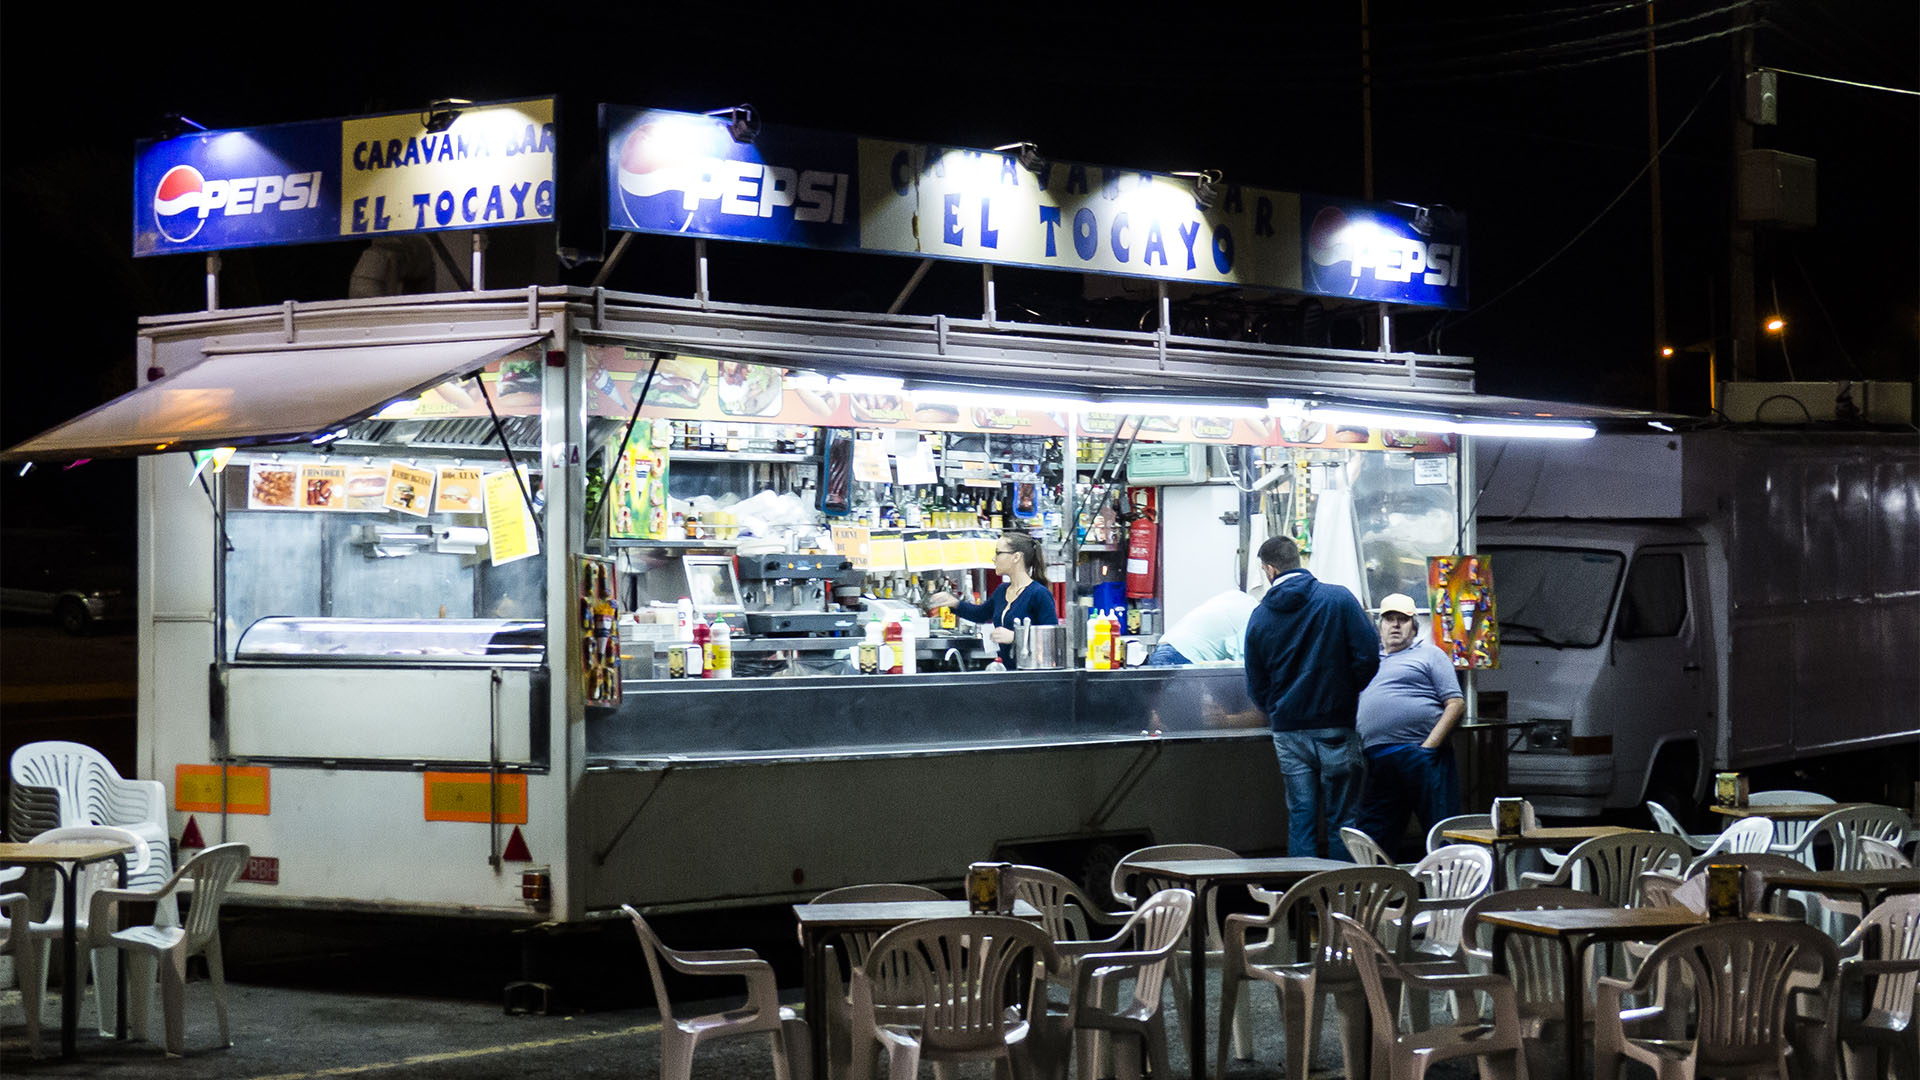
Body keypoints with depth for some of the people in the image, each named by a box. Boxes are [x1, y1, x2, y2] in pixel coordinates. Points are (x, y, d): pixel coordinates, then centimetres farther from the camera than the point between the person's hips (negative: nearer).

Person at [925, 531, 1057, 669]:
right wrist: (954, 603, 24)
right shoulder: (1002, 591, 17)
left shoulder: (1039, 594, -8)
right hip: (1008, 671, 7)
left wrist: (1014, 637, -18)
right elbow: (981, 614, 38)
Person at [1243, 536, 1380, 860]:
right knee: (1343, 819, 4)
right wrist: (1346, 693, 8)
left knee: (1300, 818, 7)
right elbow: (1368, 657, -9)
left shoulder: (1259, 617, 2)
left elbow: (1256, 688, 7)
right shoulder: (1339, 599, -6)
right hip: (1336, 726, -2)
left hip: (1288, 732, 2)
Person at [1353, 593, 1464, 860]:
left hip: (1420, 755, -5)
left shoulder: (1429, 654, 9)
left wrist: (1429, 745, -12)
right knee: (1372, 834, 2)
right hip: (1378, 762, 5)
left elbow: (1456, 704, 0)